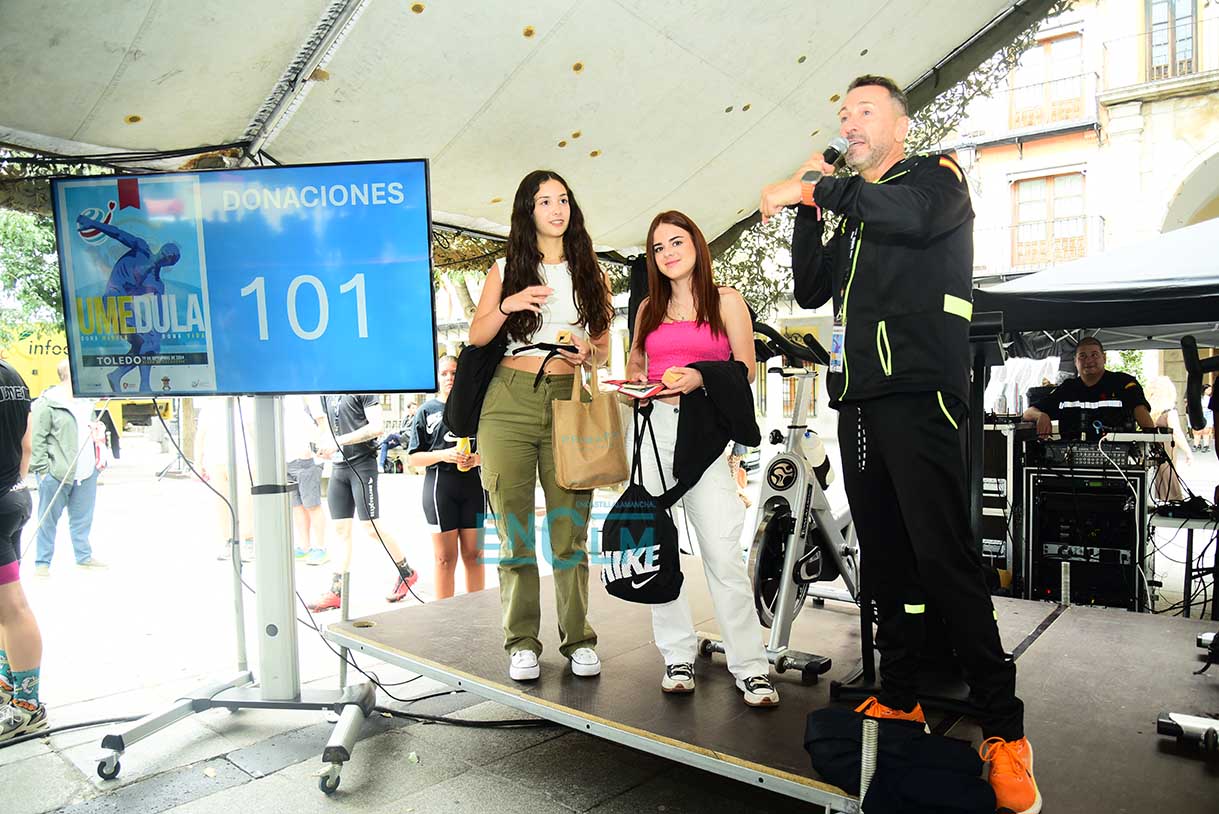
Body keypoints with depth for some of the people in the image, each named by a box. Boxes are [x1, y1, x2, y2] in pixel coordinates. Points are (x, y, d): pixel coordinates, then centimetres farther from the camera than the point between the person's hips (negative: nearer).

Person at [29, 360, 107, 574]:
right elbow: (37, 440, -11)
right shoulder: (47, 403, -9)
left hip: (86, 471, 7)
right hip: (57, 474, -7)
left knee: (83, 518, 14)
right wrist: (42, 469, -14)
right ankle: (42, 562, 13)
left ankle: (84, 556, 25)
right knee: (48, 519, 3)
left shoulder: (85, 401, 16)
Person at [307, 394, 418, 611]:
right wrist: (325, 445, 1)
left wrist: (338, 441, -19)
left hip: (362, 464, -7)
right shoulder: (327, 394, 16)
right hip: (337, 467, 7)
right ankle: (336, 592, 11)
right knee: (341, 530, 7)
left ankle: (407, 573, 13)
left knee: (370, 528, -5)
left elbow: (376, 427, -17)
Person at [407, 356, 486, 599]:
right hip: (440, 485, -2)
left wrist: (478, 458, -8)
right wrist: (443, 455, -13)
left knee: (474, 555, 8)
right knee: (445, 558, 3)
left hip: (473, 483, 2)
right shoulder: (426, 411, 5)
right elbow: (413, 458, 3)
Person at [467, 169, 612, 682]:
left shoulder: (590, 272, 16)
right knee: (513, 525, 0)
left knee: (571, 527, -3)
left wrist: (589, 352, -6)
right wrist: (506, 306, -9)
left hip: (569, 400, 0)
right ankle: (522, 641, 10)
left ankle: (578, 639, 8)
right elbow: (476, 337, 9)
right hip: (509, 401, 0)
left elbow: (604, 346, 17)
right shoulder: (506, 270, 13)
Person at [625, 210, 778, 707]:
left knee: (723, 550, -10)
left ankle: (750, 667, 1)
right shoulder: (649, 308, 18)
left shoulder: (726, 302, 7)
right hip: (650, 423, 4)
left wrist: (700, 378, -14)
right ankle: (677, 656, 15)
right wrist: (635, 379, 2)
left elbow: (746, 370, 3)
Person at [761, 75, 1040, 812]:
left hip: (918, 395, -6)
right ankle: (900, 699, 17)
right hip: (858, 398, 6)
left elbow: (912, 214, -17)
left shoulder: (937, 175, 8)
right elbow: (811, 290, 15)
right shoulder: (849, 206, 24)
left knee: (945, 559, -12)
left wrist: (813, 189, -10)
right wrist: (811, 200, 8)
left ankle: (1005, 729, -3)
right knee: (884, 558, 7)